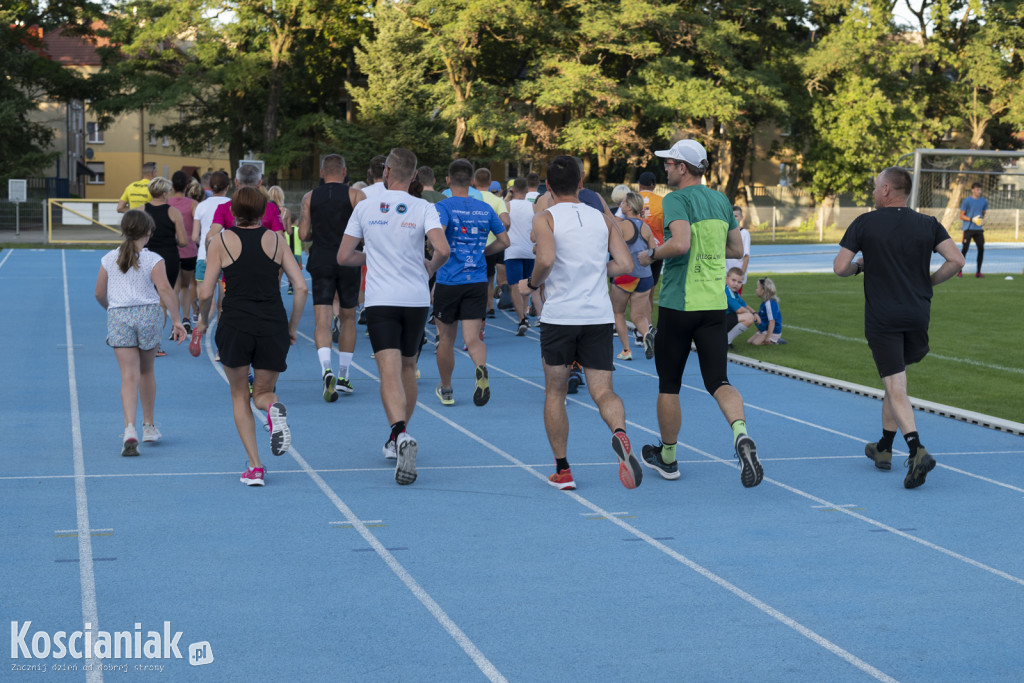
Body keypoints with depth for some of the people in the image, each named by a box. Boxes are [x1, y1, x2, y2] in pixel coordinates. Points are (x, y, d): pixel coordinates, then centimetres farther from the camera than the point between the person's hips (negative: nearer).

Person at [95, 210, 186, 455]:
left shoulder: (109, 259, 8)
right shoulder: (152, 259, -2)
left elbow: (99, 294, 12)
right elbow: (164, 289, -13)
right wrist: (177, 321, -13)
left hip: (118, 316, 1)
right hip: (148, 314, -1)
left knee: (129, 375, -5)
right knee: (146, 372, 19)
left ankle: (130, 428, -23)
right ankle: (149, 426, 30)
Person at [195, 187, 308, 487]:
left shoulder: (221, 240, 3)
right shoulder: (276, 239, 8)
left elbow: (206, 293, -1)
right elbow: (301, 287, 2)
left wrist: (203, 320, 18)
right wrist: (293, 327, 13)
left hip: (235, 324, -1)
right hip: (273, 325, 2)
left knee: (239, 397, 16)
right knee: (262, 392, 19)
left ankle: (255, 467, 5)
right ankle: (274, 407, -19)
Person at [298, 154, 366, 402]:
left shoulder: (310, 197, 5)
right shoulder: (355, 195, -1)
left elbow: (303, 234, 1)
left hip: (320, 263, 0)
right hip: (348, 262, 0)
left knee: (322, 320, -5)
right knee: (347, 318, 15)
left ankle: (327, 370, -29)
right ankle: (343, 376, 19)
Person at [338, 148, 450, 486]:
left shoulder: (364, 208, 2)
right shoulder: (423, 208, -1)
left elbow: (343, 257, 5)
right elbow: (443, 249, -15)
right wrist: (430, 267, 7)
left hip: (380, 300, -1)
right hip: (416, 299, 1)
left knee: (389, 373, -11)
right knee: (408, 368, 19)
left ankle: (401, 435, -35)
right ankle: (397, 440, 29)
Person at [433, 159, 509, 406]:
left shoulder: (443, 206, -6)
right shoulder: (485, 208, 7)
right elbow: (504, 241, 12)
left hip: (448, 282, -2)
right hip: (477, 282, 2)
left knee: (446, 339, 13)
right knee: (472, 338, -2)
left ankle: (446, 390, 26)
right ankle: (481, 368, -35)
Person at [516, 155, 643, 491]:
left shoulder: (545, 218, -2)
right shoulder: (602, 218, 10)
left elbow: (546, 259, -21)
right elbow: (625, 265, 2)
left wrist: (531, 284, -2)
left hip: (559, 315, -2)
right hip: (599, 315, 2)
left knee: (554, 394, 13)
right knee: (602, 391, 2)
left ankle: (562, 471, 13)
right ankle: (619, 432, -31)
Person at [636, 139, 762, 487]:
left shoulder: (676, 199, -10)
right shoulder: (722, 200, 11)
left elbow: (680, 243, -26)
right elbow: (737, 249, 18)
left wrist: (651, 255, -9)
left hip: (678, 304, -5)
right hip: (715, 303, 5)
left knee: (669, 385, 10)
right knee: (718, 381, 2)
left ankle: (667, 458, 21)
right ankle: (741, 433, -26)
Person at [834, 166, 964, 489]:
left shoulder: (864, 223, -3)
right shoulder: (928, 224, 4)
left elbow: (840, 268, -5)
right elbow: (956, 260, -5)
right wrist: (929, 281, 10)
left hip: (881, 319, -4)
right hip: (918, 314, 4)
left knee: (896, 388, -5)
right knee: (895, 380, 22)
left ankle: (917, 451, -25)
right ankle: (883, 449, 30)